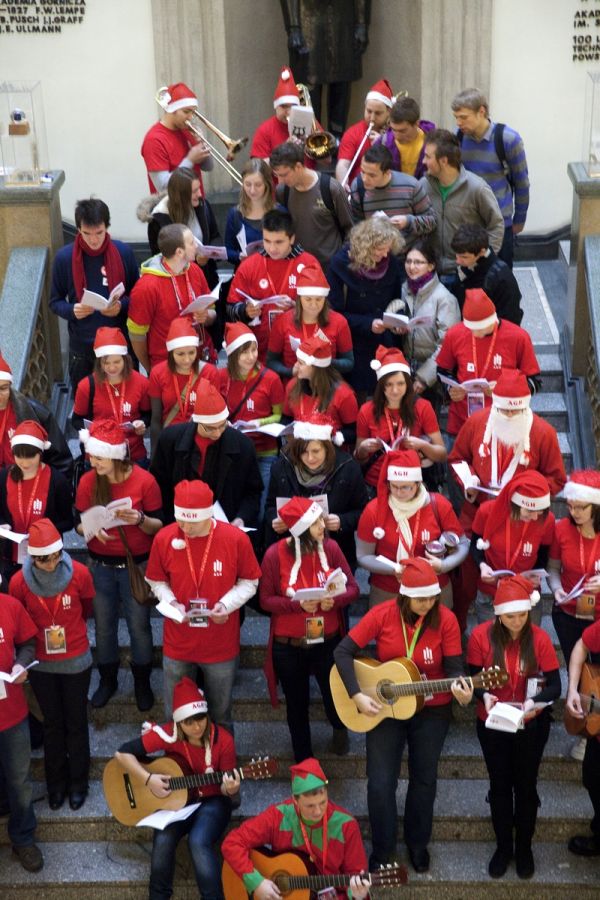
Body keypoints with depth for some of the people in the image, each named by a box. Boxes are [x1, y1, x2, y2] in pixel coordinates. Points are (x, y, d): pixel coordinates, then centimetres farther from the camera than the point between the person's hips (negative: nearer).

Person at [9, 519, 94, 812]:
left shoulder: (79, 574, -20)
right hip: (41, 664, 1)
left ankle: (78, 783, 32)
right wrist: (43, 636, 9)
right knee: (52, 724, 17)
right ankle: (56, 784, 35)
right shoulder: (19, 582, -20)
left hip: (75, 661, -1)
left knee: (76, 723, 14)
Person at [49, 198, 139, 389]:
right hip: (82, 347, 0)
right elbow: (55, 302, 3)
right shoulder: (64, 257, -7)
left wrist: (122, 306, -17)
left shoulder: (124, 252, -6)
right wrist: (72, 311, -19)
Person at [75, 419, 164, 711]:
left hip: (137, 565, -2)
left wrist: (140, 519, -28)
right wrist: (93, 530, -20)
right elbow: (79, 524, 1)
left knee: (139, 626, 9)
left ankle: (142, 683, 29)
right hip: (100, 566, 2)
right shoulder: (87, 482, -7)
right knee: (104, 627, 14)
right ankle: (107, 680, 35)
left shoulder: (145, 481, -15)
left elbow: (159, 526, -8)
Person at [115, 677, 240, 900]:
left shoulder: (223, 740, -17)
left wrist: (230, 789, -32)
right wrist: (148, 779, -23)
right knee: (163, 840, -27)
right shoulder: (169, 734, -17)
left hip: (211, 801, -2)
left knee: (199, 842, -31)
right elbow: (123, 753, -14)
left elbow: (227, 788, -8)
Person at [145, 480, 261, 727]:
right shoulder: (164, 539, -12)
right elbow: (157, 582, 4)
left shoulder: (236, 539, -16)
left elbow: (249, 583, -3)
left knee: (220, 715, 16)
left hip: (221, 644, -1)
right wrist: (171, 603, -15)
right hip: (177, 644, 1)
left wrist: (227, 604, -19)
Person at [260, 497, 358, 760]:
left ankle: (340, 728, 51)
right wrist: (298, 604, -26)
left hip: (328, 641, 1)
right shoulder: (275, 555, -15)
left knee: (336, 700, 13)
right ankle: (304, 761, 39)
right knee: (297, 705, 16)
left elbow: (352, 588, -4)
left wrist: (333, 601, -24)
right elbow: (266, 600, -11)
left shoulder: (330, 547, -9)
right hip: (288, 646, -1)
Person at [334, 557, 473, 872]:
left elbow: (454, 667, -13)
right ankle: (382, 849, 22)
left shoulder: (445, 619, -15)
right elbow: (343, 651, -14)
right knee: (380, 783, 0)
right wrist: (357, 695, -23)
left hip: (432, 711, 1)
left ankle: (417, 843, 37)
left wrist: (459, 688, -36)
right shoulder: (383, 614, -17)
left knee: (424, 779, 14)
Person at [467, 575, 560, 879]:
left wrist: (535, 702, -32)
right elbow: (473, 678, -6)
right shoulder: (481, 635, -14)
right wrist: (484, 696, -27)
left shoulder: (540, 638, -15)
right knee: (499, 785, 13)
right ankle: (503, 846, 32)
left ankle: (524, 847, 32)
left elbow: (554, 685, -13)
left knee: (525, 785, 12)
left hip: (532, 725, 0)